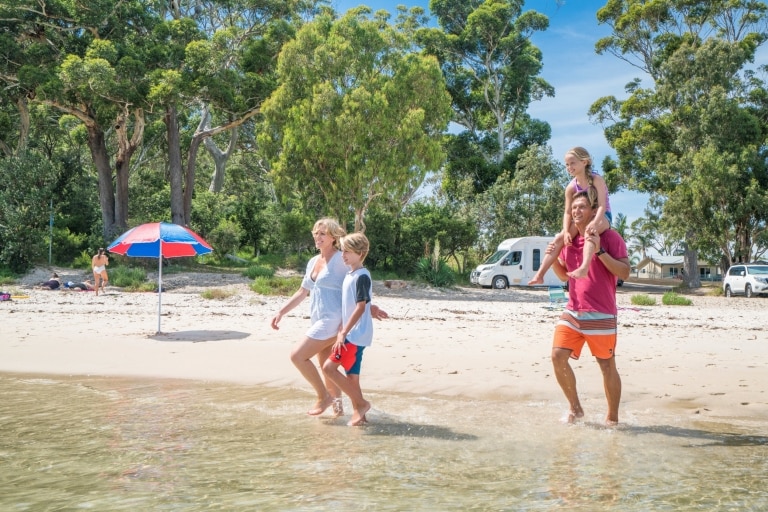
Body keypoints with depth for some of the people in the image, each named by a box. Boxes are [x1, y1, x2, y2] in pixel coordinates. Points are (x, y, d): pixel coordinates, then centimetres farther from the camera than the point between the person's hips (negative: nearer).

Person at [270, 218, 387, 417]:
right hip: (319, 321, 8)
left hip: (333, 320, -8)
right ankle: (337, 406, 23)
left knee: (297, 355, -13)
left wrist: (369, 307, -17)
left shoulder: (340, 260, -10)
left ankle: (324, 396, 2)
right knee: (326, 368, 12)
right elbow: (302, 292, 19)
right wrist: (281, 312, 16)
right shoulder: (313, 262, 14)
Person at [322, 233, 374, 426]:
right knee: (351, 375, 9)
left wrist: (344, 333, -20)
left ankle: (361, 404, -4)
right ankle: (359, 413, 15)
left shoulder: (362, 276, -14)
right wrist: (341, 332, 17)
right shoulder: (349, 275, 14)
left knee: (329, 367, -12)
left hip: (356, 335, -9)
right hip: (351, 335, 9)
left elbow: (360, 308, -19)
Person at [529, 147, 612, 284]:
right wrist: (566, 231, -17)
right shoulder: (571, 187, 1)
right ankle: (540, 274, -17)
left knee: (590, 231, -40)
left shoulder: (596, 180, -13)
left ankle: (584, 268, -58)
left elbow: (602, 205, -22)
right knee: (559, 239, -13)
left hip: (602, 217, -6)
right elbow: (567, 212, -1)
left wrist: (594, 222, -40)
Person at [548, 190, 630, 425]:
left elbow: (625, 272, -14)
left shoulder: (609, 237, -6)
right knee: (558, 356, -6)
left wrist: (599, 251, -22)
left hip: (601, 315, -5)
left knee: (607, 365, 3)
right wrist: (552, 258, 3)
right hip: (572, 311, 5)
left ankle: (612, 418, 16)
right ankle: (575, 407, 10)